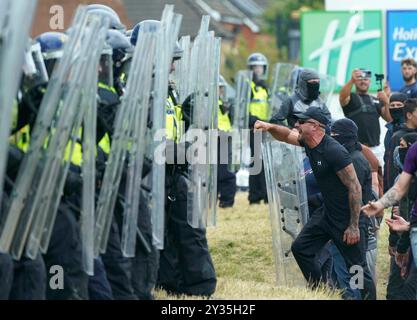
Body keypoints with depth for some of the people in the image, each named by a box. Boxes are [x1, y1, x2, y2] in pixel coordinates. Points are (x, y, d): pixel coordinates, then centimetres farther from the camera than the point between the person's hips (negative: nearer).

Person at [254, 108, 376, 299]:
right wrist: (270, 127, -6)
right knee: (300, 248, 10)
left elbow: (355, 188, -24)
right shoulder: (308, 142, 2)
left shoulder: (334, 152, -24)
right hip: (327, 213, 9)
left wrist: (354, 226, -24)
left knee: (357, 267, -6)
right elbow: (286, 136, 18)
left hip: (347, 217, -9)